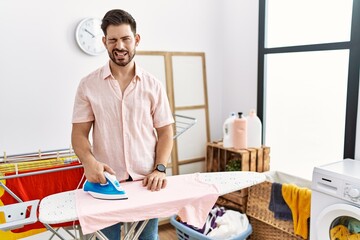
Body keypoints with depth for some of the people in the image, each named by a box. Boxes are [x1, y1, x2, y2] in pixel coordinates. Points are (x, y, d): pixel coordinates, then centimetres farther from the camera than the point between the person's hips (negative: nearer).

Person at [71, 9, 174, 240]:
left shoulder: (153, 85, 2)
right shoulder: (88, 85, 0)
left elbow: (165, 132, 3)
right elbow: (79, 134, -1)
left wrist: (160, 169, -10)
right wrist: (89, 161, -20)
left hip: (146, 181, 1)